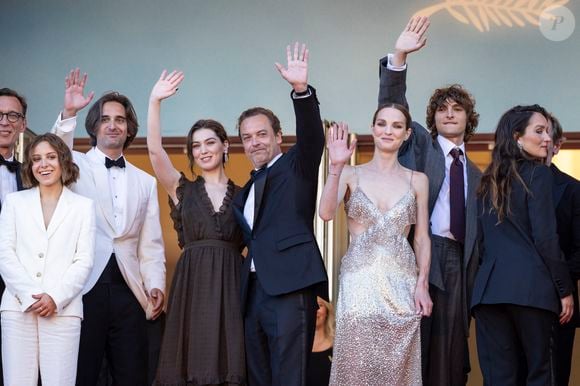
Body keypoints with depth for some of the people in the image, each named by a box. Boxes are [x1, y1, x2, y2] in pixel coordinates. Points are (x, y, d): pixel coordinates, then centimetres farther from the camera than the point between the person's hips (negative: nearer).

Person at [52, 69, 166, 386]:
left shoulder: (145, 181, 14)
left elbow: (151, 243, 12)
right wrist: (68, 114, -31)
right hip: (83, 288, -3)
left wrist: (155, 284, 0)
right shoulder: (77, 166, 4)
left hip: (128, 290, 3)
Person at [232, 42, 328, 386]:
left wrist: (302, 90, -29)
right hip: (255, 291, 8)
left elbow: (312, 137, -15)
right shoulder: (246, 190, 23)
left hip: (290, 288, -8)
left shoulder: (296, 166, 5)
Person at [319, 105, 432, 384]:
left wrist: (422, 284, -2)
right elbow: (326, 213, -12)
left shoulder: (417, 180, 9)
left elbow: (422, 238, 8)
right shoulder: (351, 174, 5)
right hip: (359, 281, -1)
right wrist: (336, 166, -21)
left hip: (401, 283, 1)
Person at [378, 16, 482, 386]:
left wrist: (473, 273, 9)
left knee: (449, 347, 2)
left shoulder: (475, 173, 21)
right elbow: (392, 105, -4)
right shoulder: (420, 146, 11)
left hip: (458, 260, 4)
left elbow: (475, 226, 19)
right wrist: (399, 57, -18)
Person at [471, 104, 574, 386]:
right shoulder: (538, 174, -3)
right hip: (530, 286, -5)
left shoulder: (487, 181, 16)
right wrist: (565, 289, -4)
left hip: (488, 287, 5)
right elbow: (545, 238, -10)